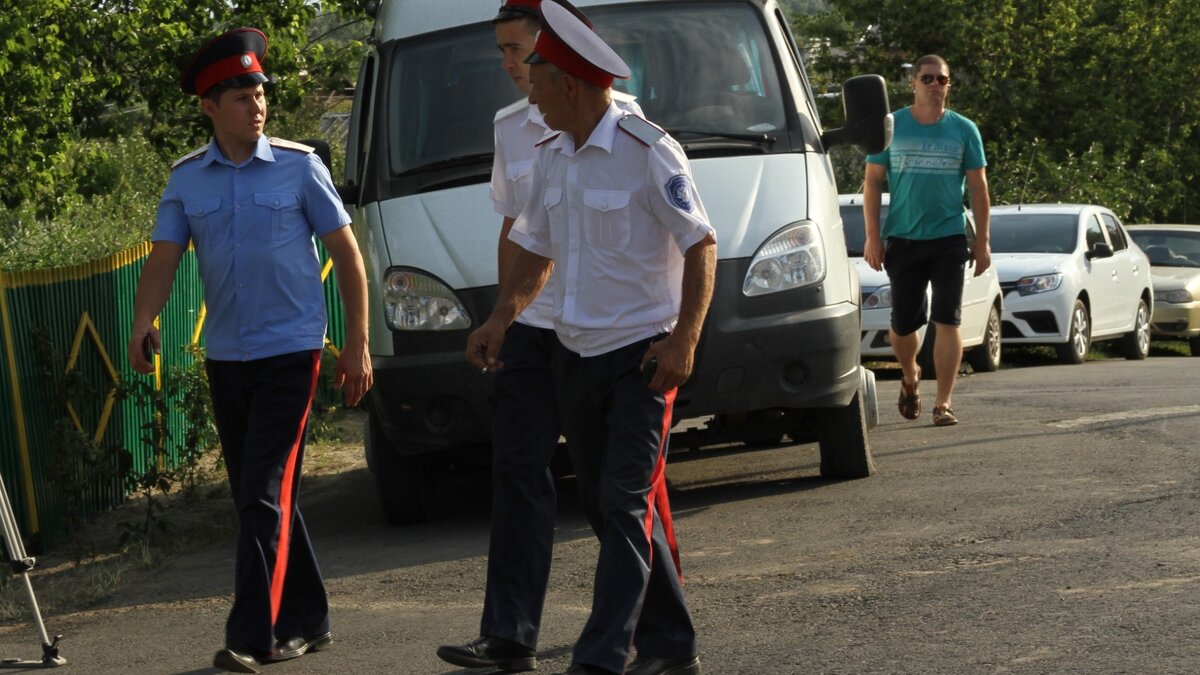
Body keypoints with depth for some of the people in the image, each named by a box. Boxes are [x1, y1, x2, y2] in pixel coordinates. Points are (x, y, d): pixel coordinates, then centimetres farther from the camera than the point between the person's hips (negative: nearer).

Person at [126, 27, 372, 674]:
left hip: (289, 352, -4)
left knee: (265, 495, -12)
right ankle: (306, 622, 22)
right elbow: (164, 257, -1)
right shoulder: (186, 178, 4)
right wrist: (143, 324, -21)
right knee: (256, 497, 10)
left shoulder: (298, 166, -3)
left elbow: (346, 254, 0)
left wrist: (357, 345, -3)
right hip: (225, 355, 4)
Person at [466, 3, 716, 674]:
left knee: (625, 505, -13)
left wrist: (684, 339, -20)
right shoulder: (550, 158, 12)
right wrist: (500, 320, 8)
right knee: (610, 509, 9)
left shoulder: (647, 151, -12)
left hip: (642, 356, -8)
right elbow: (536, 251, 22)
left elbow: (701, 246, -11)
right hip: (577, 359, 8)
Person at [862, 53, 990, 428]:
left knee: (948, 322, -7)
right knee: (902, 325, 5)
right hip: (902, 239, 1)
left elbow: (978, 187, 7)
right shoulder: (891, 127, 3)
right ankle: (910, 377, 35)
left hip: (949, 238, 0)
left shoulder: (963, 130, 5)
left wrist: (983, 242, 2)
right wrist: (872, 237, -5)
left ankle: (943, 403, -5)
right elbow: (872, 182, 3)